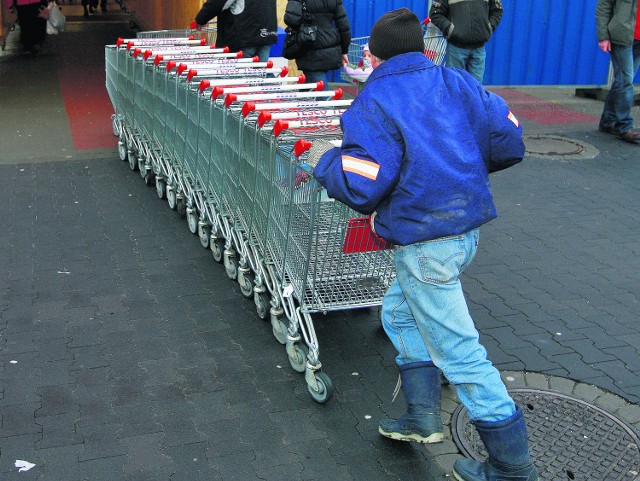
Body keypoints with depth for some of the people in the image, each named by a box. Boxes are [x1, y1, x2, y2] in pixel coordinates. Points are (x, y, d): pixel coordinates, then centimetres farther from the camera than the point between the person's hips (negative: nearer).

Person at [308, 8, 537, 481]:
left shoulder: (372, 104, -11)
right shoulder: (456, 81, 6)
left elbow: (362, 187, -20)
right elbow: (509, 141, 3)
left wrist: (326, 159, -1)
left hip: (426, 242, -8)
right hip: (467, 225, 8)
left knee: (456, 348, 2)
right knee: (400, 313, 25)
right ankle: (424, 416, 31)